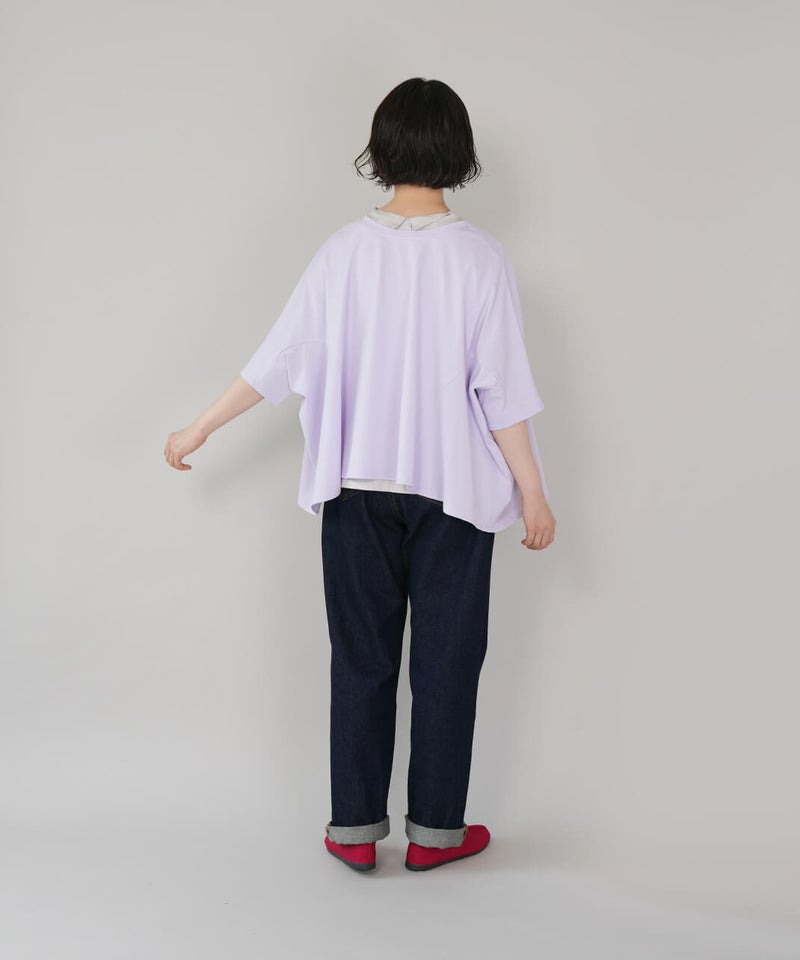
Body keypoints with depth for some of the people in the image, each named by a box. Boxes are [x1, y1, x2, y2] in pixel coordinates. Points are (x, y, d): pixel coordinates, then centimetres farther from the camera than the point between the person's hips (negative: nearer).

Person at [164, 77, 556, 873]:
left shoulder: (347, 249, -5)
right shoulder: (480, 256, -10)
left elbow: (281, 359, -2)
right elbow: (502, 390, -10)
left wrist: (201, 428, 11)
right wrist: (532, 492, -1)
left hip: (358, 487, 2)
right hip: (453, 489, -2)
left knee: (361, 656, 11)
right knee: (445, 658, 9)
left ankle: (355, 827, 18)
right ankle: (435, 828, 18)